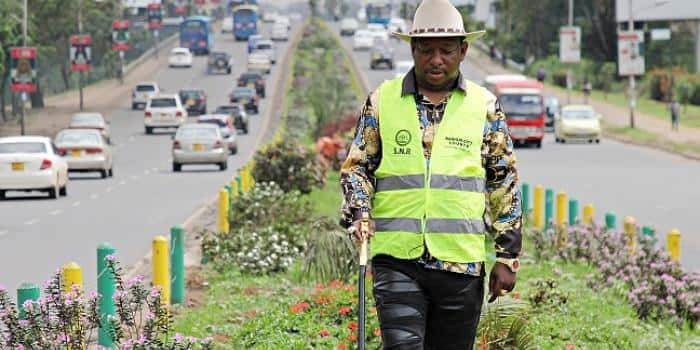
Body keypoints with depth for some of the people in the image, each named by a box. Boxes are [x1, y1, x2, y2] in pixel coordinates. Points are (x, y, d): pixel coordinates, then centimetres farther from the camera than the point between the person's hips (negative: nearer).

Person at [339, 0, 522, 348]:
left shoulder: (484, 106, 7)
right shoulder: (382, 100, 6)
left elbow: (504, 183, 10)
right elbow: (356, 166, 11)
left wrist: (507, 256, 5)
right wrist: (358, 214, -8)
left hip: (461, 263, 1)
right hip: (396, 258, -1)